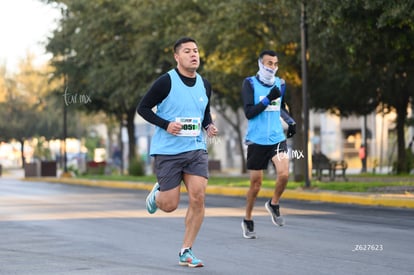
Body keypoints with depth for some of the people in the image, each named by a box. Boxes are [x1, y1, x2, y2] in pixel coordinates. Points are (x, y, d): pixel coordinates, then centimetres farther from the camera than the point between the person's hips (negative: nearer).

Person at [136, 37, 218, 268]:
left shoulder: (205, 85, 7)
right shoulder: (166, 82, -11)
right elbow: (143, 108, -5)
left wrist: (209, 126, 1)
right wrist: (166, 124, -18)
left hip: (196, 149, 4)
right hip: (167, 151, -4)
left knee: (198, 198, -11)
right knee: (170, 205, -1)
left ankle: (186, 252, 2)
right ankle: (157, 193, 38)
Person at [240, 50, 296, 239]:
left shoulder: (280, 84, 10)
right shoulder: (250, 84, -5)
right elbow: (249, 112, -15)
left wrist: (290, 121, 11)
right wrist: (268, 99, -23)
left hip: (277, 138, 3)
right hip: (256, 140, -3)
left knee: (284, 174, -18)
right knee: (256, 183, 3)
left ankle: (274, 204, 10)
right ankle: (248, 220, 22)